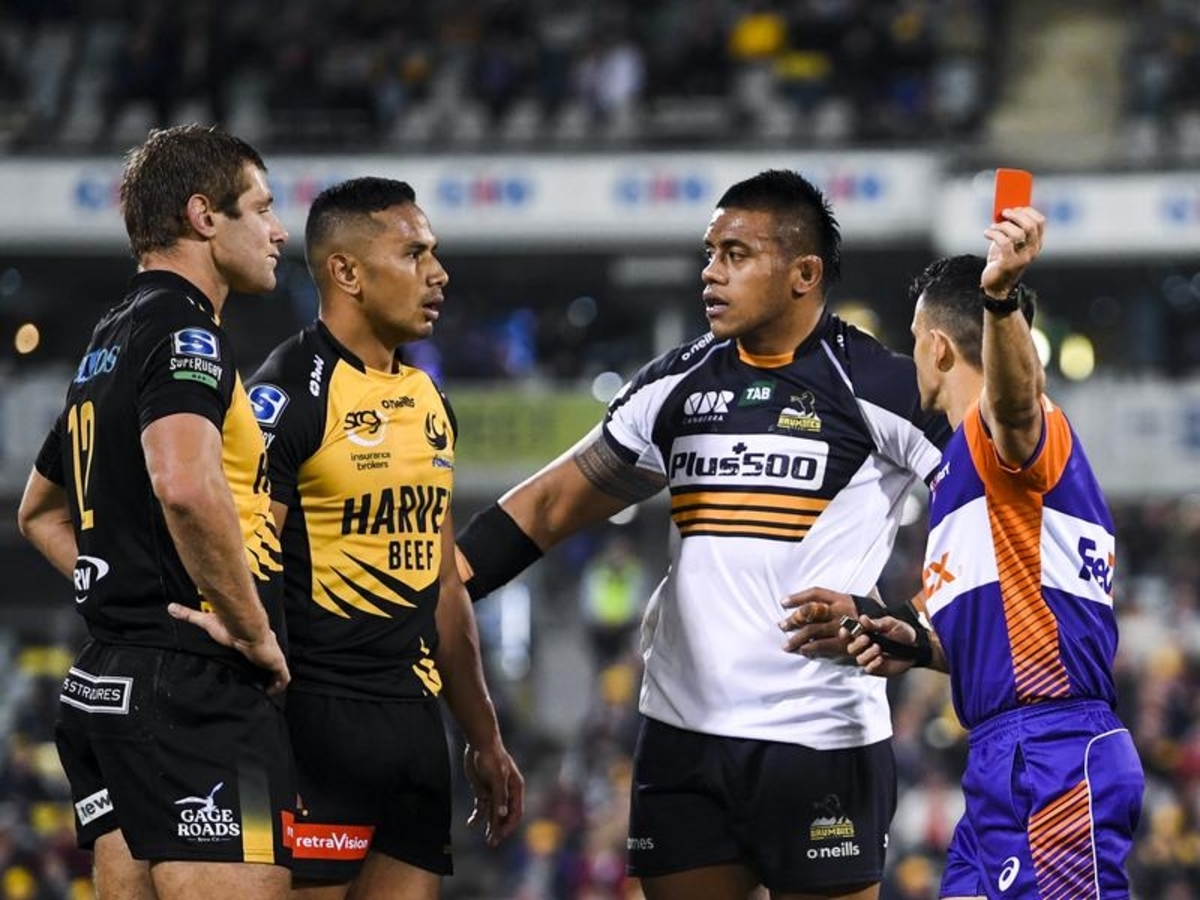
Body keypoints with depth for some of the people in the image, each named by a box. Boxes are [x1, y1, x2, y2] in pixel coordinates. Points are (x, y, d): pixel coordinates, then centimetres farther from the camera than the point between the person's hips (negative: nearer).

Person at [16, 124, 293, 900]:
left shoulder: (107, 345, 21)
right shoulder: (182, 327, -9)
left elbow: (40, 512, 34)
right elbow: (185, 483, -28)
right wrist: (255, 630, -17)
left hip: (106, 682, 10)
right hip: (195, 687, -10)